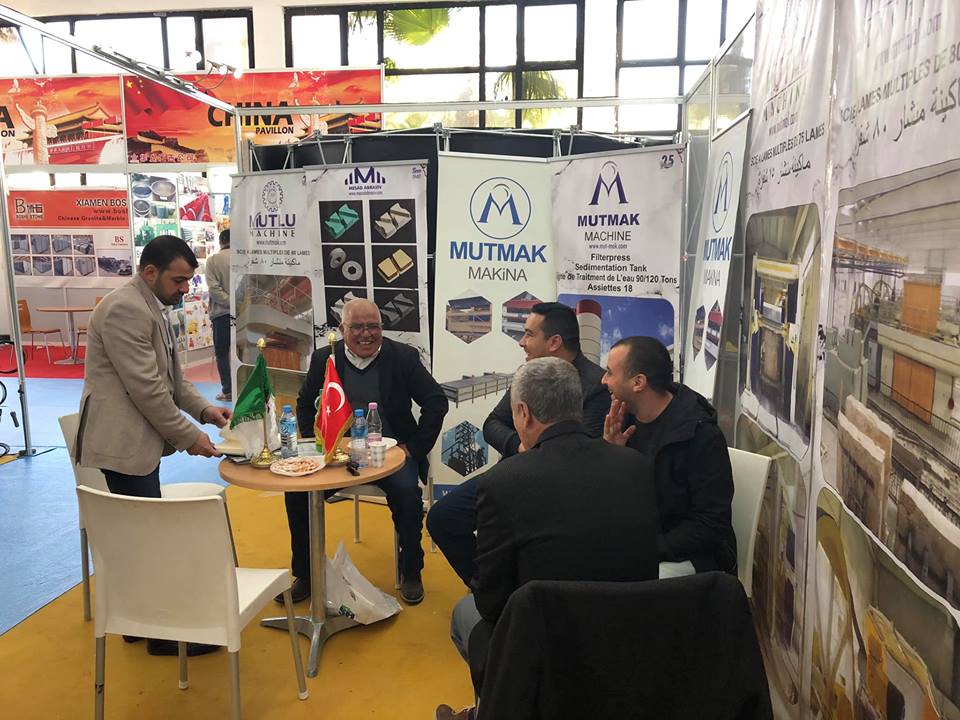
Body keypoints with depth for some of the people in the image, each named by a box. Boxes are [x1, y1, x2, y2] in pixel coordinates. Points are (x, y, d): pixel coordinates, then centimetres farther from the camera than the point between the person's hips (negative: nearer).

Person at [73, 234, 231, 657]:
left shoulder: (150, 307, 14)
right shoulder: (125, 309, -19)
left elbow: (169, 376, 19)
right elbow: (146, 388, -22)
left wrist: (203, 409, 7)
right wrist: (189, 436, -15)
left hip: (139, 438, 10)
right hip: (122, 443, -10)